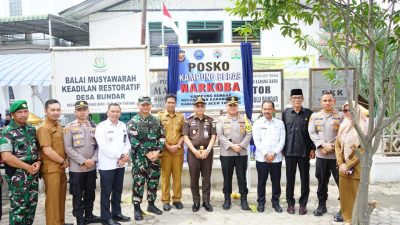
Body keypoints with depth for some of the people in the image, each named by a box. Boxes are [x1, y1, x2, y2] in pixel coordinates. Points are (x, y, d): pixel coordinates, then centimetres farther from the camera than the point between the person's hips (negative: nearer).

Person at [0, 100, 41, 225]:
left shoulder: (32, 129, 9)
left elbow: (38, 148, 16)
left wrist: (38, 162, -4)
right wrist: (28, 167, -16)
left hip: (33, 174, 6)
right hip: (17, 175, -6)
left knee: (32, 204, 14)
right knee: (18, 207, 1)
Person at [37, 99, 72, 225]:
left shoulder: (59, 126, 12)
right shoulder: (44, 128, -14)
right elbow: (47, 150, -21)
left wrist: (65, 161, 6)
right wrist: (63, 161, -11)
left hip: (61, 168, 8)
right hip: (51, 169, -8)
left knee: (61, 197, 16)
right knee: (52, 198, 0)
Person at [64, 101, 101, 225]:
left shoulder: (93, 126, 7)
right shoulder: (70, 127, -5)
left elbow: (97, 145, 8)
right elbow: (68, 148, -11)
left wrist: (93, 160, -8)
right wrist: (83, 161, -16)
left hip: (92, 167, 4)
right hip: (76, 168, -4)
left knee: (90, 193, 14)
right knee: (77, 195, 5)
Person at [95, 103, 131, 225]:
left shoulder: (123, 126, 10)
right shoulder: (101, 127, -9)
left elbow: (127, 142, 10)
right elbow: (104, 147, -18)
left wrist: (125, 155, -10)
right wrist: (120, 156, -15)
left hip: (120, 164, 6)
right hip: (107, 164, -6)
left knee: (118, 190, 15)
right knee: (106, 192, 3)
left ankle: (116, 213, 28)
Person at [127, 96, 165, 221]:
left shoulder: (156, 121, 9)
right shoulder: (133, 121, -4)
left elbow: (162, 137, 6)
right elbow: (133, 140, -13)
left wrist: (158, 151, -10)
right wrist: (147, 153, -17)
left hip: (155, 156, 4)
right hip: (139, 157, -4)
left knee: (153, 181, 11)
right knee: (138, 183, -1)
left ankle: (151, 204, 26)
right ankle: (137, 208, 9)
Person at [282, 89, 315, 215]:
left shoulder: (309, 113, 1)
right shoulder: (285, 113, 4)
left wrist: (313, 148, -2)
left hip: (304, 151, 0)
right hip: (289, 151, 1)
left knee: (305, 179, 6)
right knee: (290, 178, 7)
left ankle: (303, 204, 19)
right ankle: (290, 203, 19)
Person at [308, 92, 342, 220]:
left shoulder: (340, 116, 0)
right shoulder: (314, 116, 7)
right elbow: (312, 133, 0)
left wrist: (333, 146, -14)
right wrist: (323, 145, -12)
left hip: (337, 155, -2)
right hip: (321, 155, 3)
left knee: (341, 182, 1)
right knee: (322, 182, 12)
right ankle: (322, 205, 25)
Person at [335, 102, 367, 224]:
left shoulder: (364, 126, -7)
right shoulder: (343, 126, 10)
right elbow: (337, 145, 9)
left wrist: (349, 165, -12)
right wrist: (341, 164, -3)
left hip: (357, 168, -5)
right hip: (343, 168, 5)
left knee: (357, 195, 1)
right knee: (344, 195, 9)